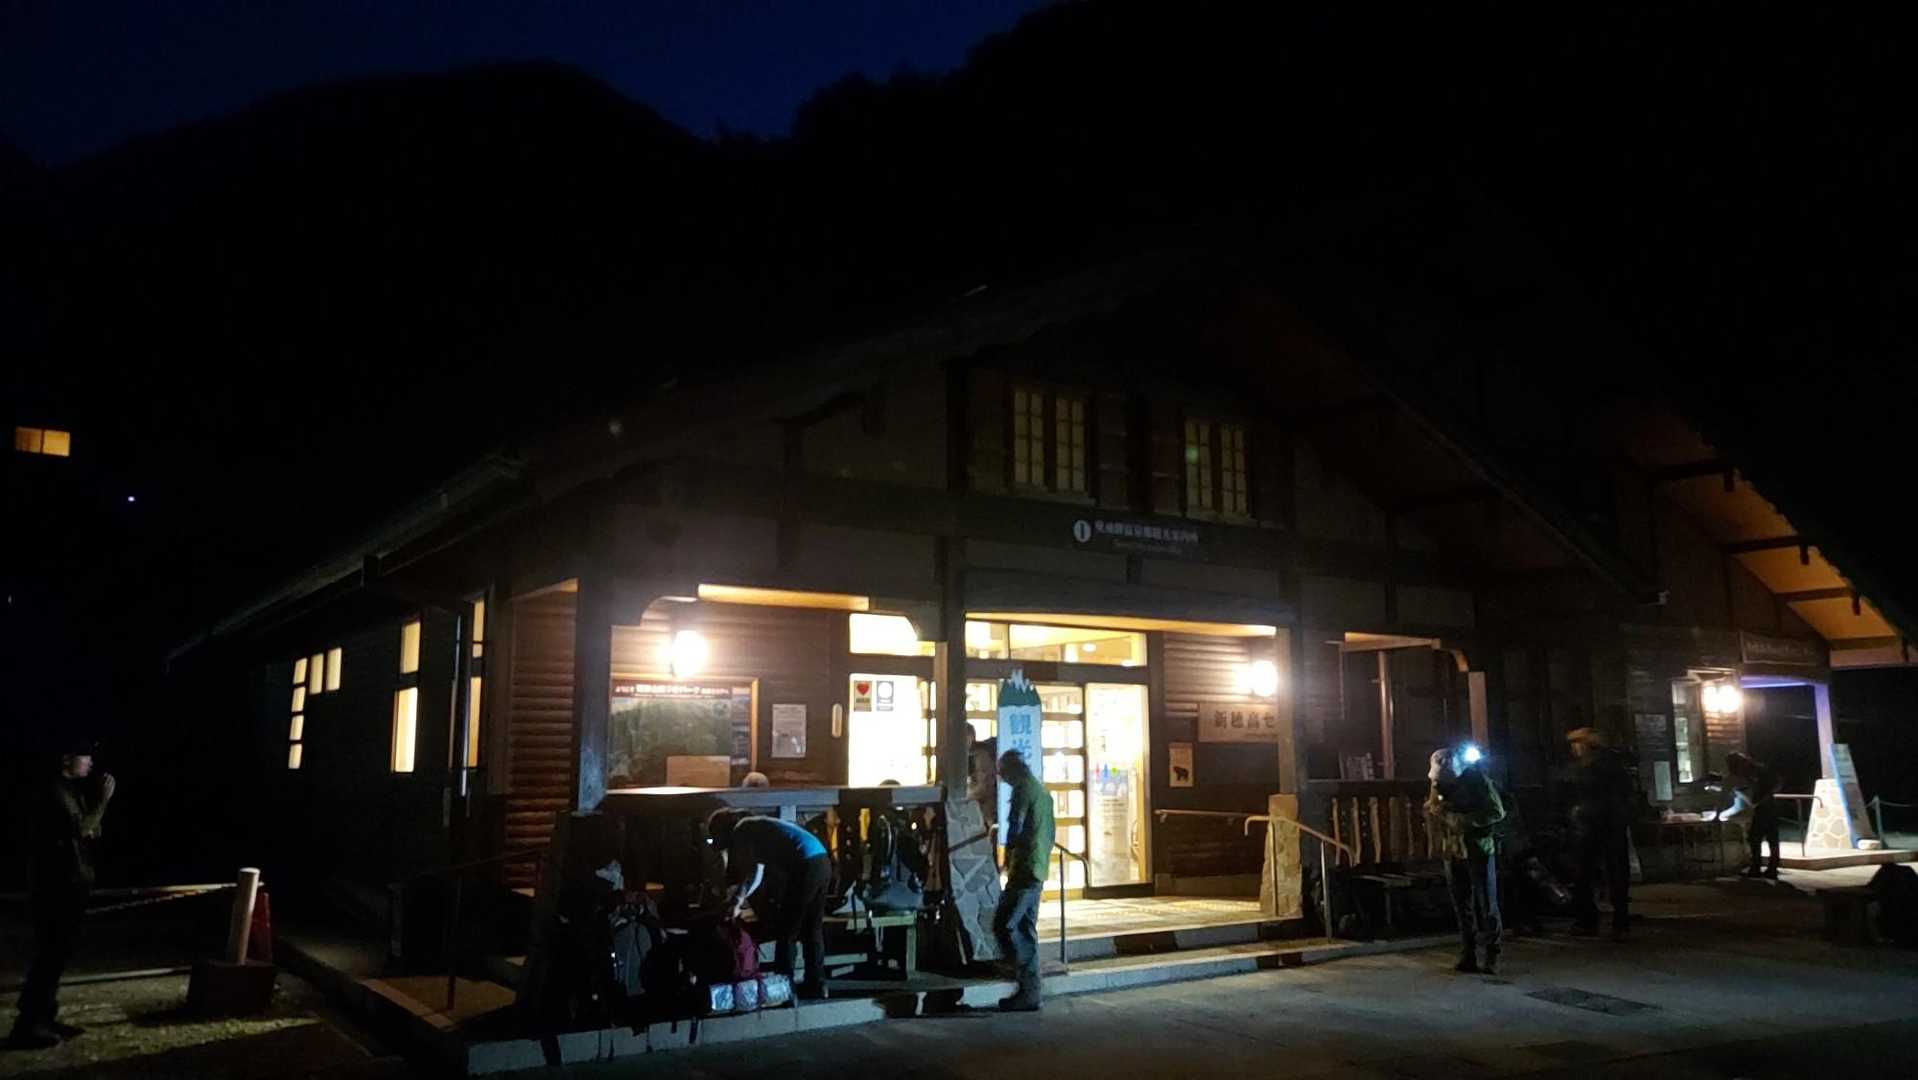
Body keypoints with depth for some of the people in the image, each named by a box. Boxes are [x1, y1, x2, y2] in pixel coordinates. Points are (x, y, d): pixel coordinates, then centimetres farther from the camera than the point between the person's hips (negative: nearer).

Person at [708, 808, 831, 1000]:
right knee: (812, 930, 15)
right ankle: (816, 985, 19)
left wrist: (736, 901, -2)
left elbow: (751, 872, -6)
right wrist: (739, 899, 30)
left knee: (785, 932, 2)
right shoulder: (756, 825, 29)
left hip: (805, 866, -9)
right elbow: (758, 872, 32)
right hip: (822, 861, 9)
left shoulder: (740, 830, 3)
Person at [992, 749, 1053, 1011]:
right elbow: (1049, 834, 20)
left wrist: (1008, 857, -1)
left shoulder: (1023, 790, -10)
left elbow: (1015, 829, -16)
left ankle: (1026, 994, -10)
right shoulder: (1043, 791, 18)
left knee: (1004, 925, -8)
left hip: (1024, 870, -10)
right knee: (1026, 929, 12)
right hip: (1038, 871, 10)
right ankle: (1029, 991, 13)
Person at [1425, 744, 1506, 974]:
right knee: (1462, 906, 9)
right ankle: (1468, 955, 15)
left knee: (1486, 906, -1)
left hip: (1478, 849, -5)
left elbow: (1497, 812, -14)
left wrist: (1463, 819, -21)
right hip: (1452, 851, 5)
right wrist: (1435, 808, -9)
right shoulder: (1440, 783, 6)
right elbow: (1430, 812, 14)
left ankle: (1490, 956, 5)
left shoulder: (1477, 780, -10)